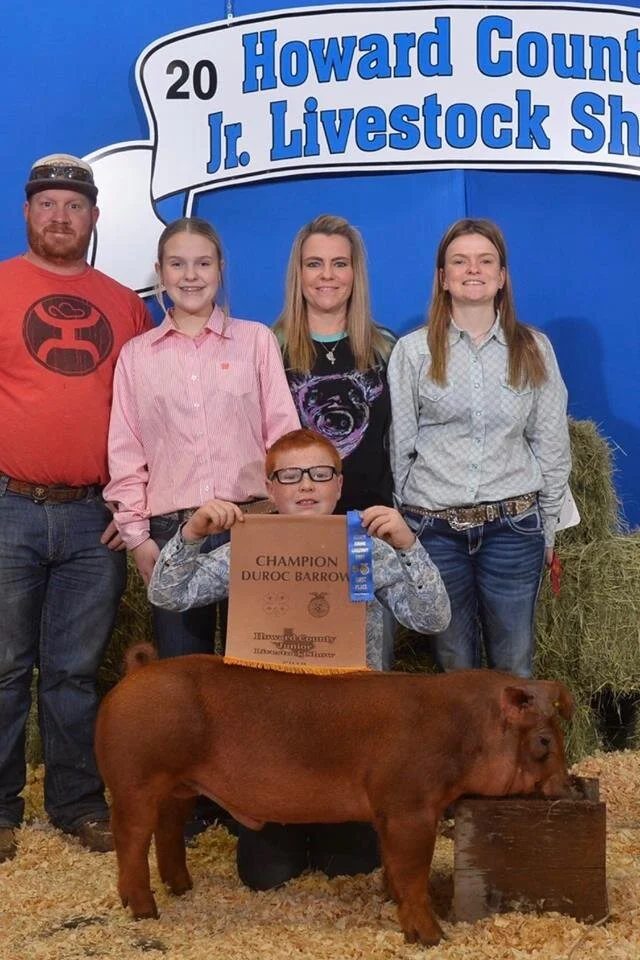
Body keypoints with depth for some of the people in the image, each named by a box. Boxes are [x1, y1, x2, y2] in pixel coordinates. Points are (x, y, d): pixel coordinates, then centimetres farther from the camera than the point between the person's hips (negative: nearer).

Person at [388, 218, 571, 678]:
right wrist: (402, 525, 3)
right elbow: (400, 445, 4)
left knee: (514, 663, 6)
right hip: (434, 527, 0)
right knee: (454, 661, 9)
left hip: (514, 524, 1)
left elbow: (551, 444, 8)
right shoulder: (413, 350, 2)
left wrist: (547, 527, 7)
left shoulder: (534, 348, 5)